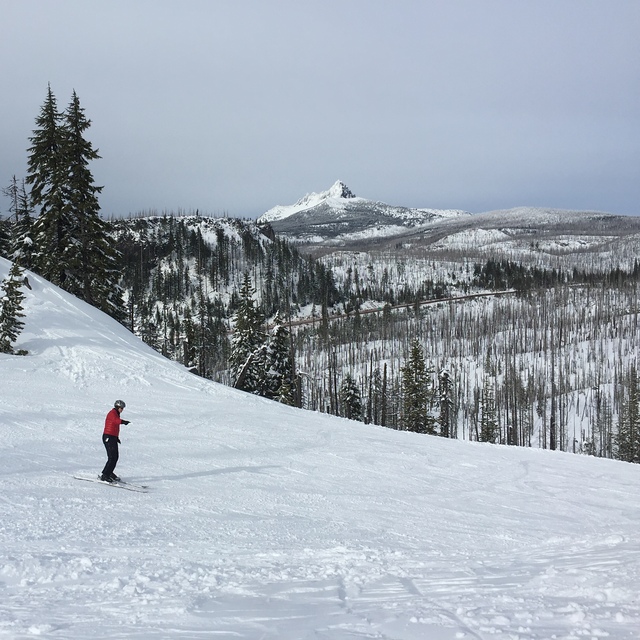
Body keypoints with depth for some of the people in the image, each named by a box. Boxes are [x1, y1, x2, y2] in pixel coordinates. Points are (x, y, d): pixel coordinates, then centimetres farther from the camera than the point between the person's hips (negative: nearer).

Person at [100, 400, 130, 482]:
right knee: (112, 457, -14)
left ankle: (109, 472, 31)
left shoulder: (116, 414, 18)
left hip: (113, 437, 10)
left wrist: (116, 437, 27)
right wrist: (123, 421, -55)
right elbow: (115, 420, -36)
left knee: (115, 457, 16)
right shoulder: (112, 413, -13)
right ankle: (104, 475, -13)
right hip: (108, 437, -10)